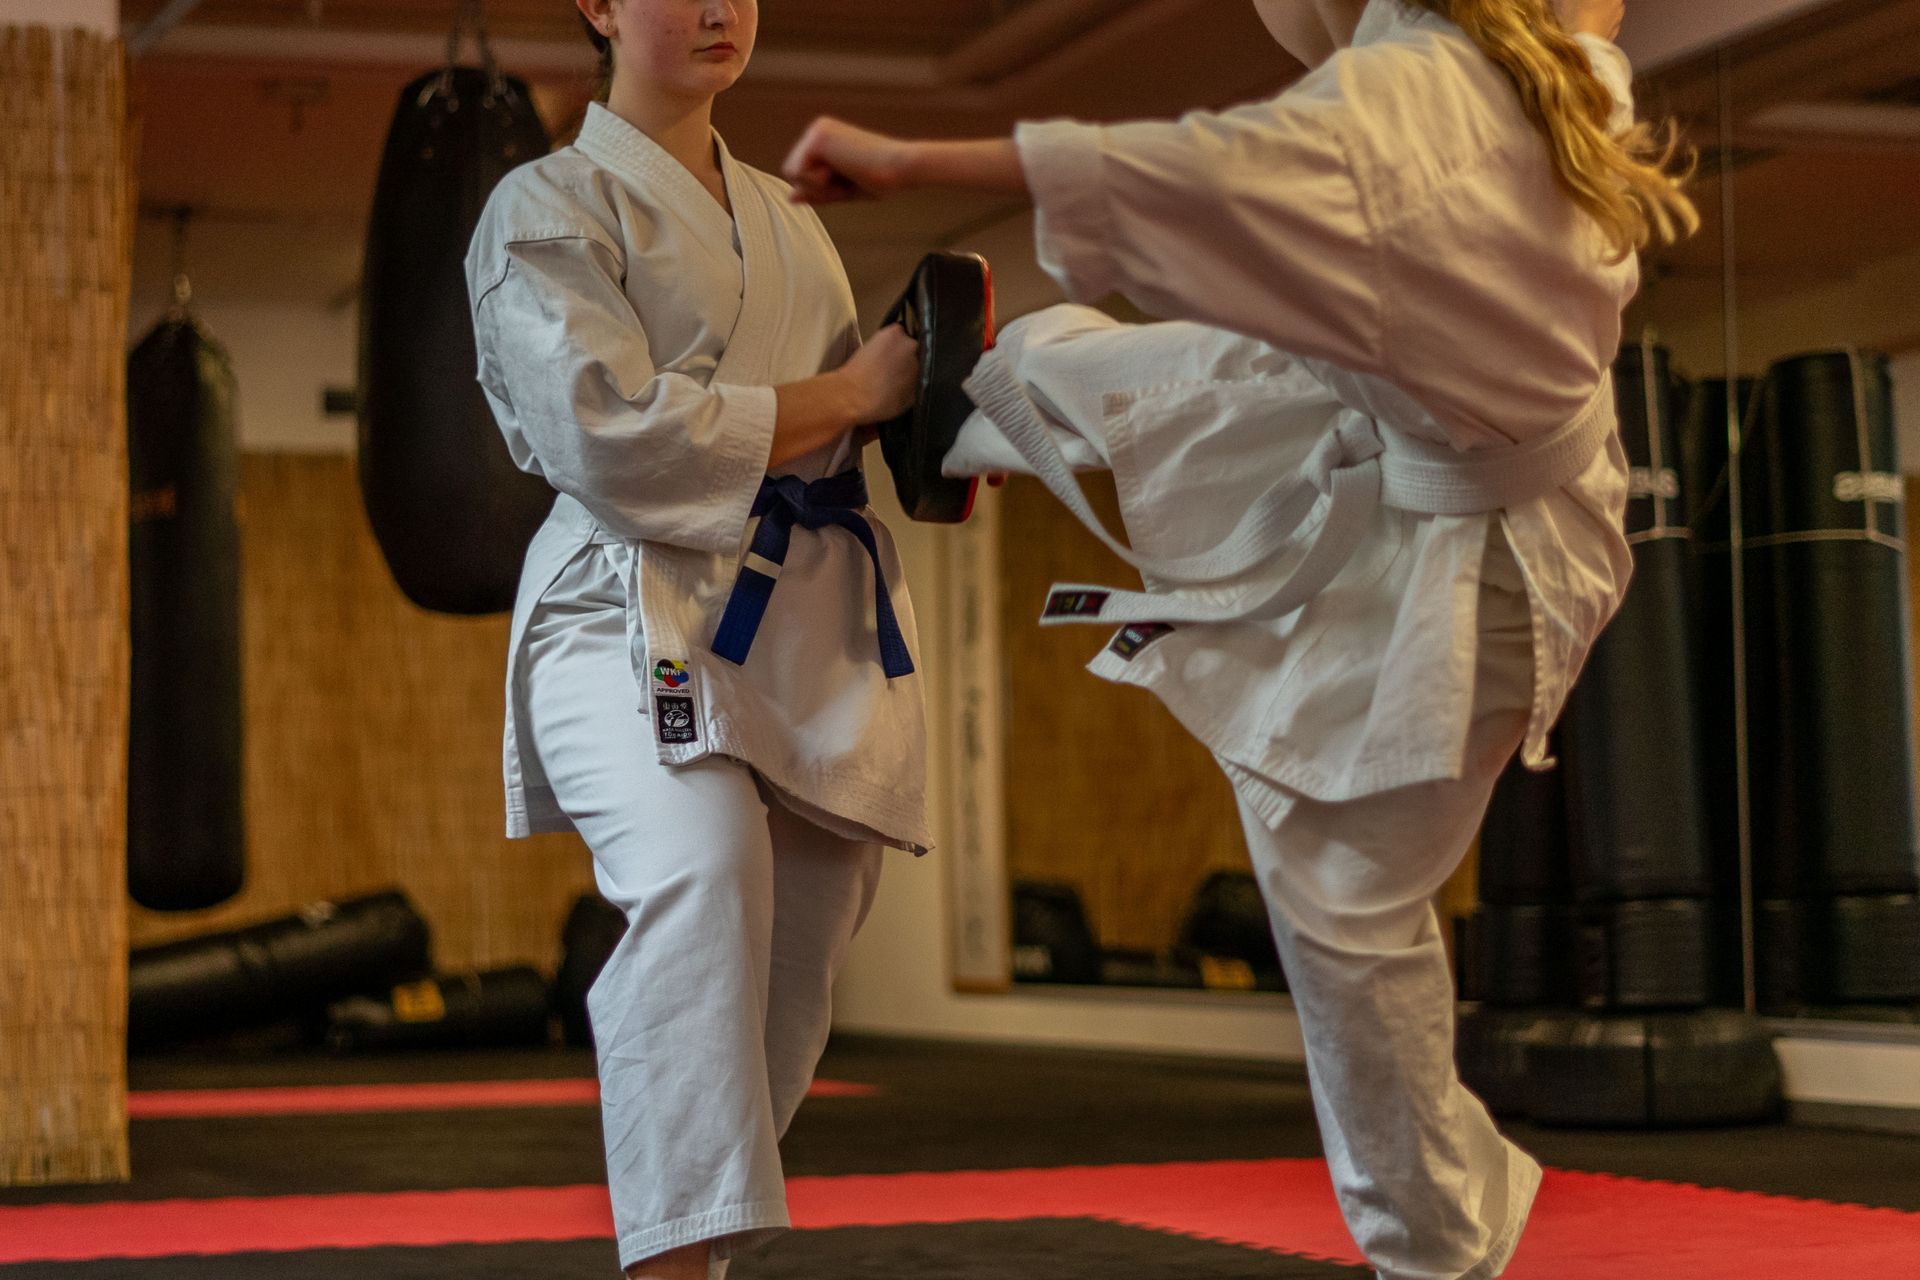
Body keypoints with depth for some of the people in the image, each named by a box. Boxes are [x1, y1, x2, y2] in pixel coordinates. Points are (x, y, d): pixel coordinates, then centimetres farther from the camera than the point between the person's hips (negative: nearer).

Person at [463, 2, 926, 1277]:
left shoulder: (788, 222, 23)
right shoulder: (547, 207, 2)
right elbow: (611, 433, -13)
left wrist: (919, 384, 6)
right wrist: (847, 394, -8)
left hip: (821, 632, 7)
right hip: (642, 612, -7)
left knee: (786, 977, 5)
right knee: (703, 869, -34)